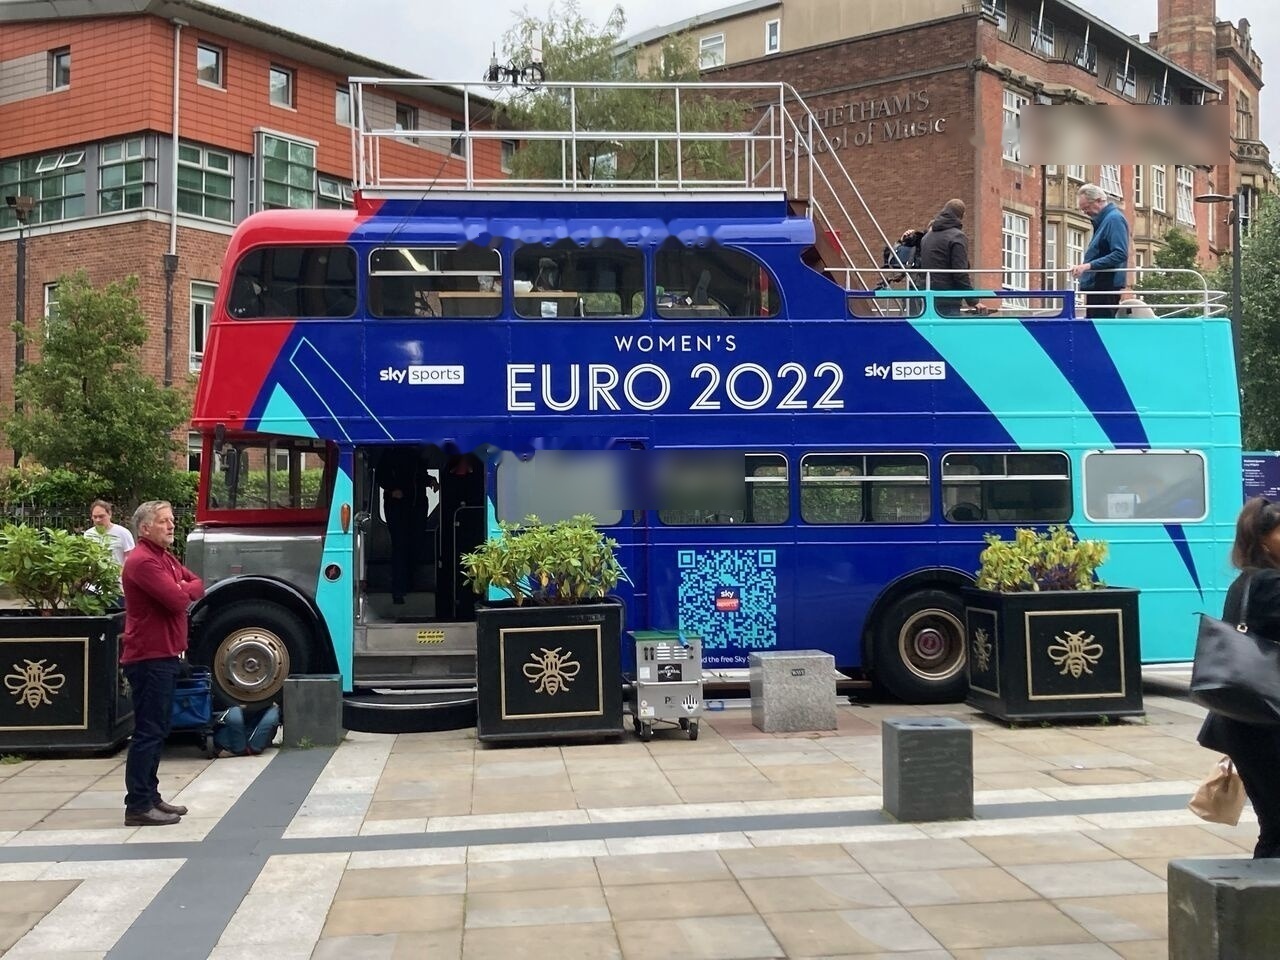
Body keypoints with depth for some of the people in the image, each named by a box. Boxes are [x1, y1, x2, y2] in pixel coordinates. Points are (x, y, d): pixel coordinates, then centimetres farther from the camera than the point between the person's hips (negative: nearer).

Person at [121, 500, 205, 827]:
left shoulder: (165, 558, 17)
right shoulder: (142, 561, -17)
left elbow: (197, 586, 13)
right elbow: (178, 599, -24)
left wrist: (182, 588, -8)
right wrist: (185, 589, -2)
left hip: (164, 655, 10)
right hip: (149, 658, -10)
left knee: (158, 729, 15)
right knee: (148, 732, -8)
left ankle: (150, 796, 22)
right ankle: (138, 806, -4)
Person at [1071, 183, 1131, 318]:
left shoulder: (1114, 219, -12)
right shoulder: (1103, 220, 19)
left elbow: (1120, 254, -22)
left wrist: (1089, 265, -26)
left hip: (1105, 287, -10)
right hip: (1098, 286, 10)